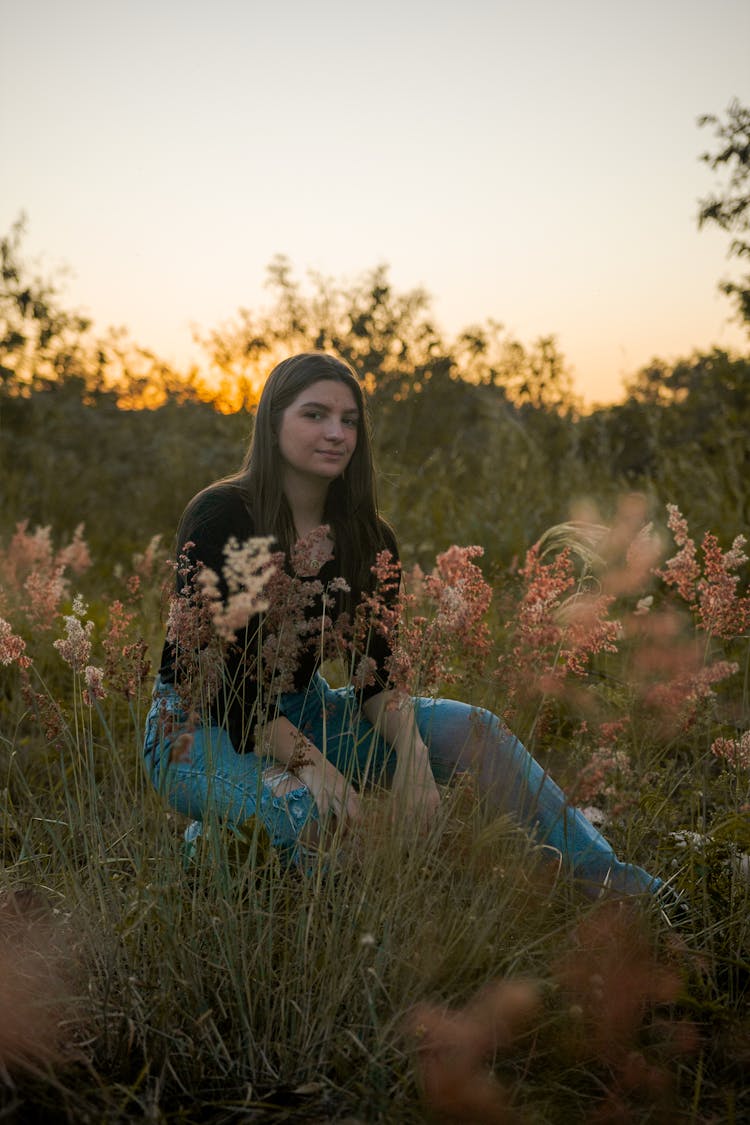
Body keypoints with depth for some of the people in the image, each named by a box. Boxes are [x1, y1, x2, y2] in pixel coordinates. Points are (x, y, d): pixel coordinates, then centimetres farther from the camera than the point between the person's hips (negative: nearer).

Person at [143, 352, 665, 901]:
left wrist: (411, 751, -20)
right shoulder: (220, 519, -18)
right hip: (201, 729, -6)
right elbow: (215, 665, -22)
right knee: (306, 811, -38)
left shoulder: (366, 537, 1)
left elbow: (374, 668, 0)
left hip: (301, 711, 6)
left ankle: (608, 879, -7)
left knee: (471, 729, -11)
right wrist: (311, 765, -31)